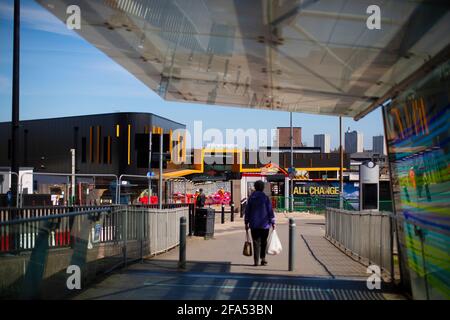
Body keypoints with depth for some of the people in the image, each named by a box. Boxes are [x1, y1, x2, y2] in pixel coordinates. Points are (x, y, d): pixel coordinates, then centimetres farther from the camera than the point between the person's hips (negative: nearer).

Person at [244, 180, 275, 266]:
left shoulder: (251, 198, 3)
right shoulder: (266, 198, -6)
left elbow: (247, 211, 5)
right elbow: (270, 211, -6)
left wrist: (246, 223, 12)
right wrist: (272, 222, 0)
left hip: (254, 224, 2)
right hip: (264, 224, -2)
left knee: (256, 242, 4)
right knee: (263, 242, 13)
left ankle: (256, 261, -1)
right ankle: (263, 259, 12)